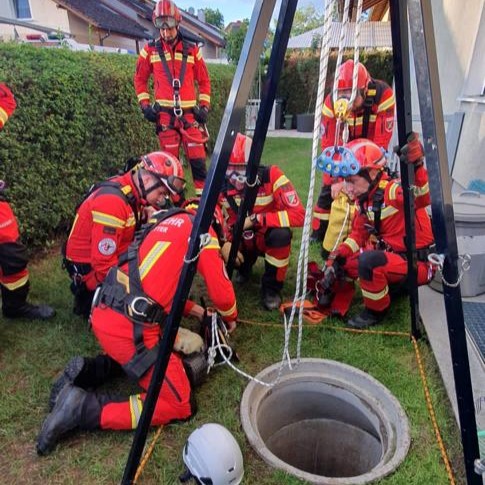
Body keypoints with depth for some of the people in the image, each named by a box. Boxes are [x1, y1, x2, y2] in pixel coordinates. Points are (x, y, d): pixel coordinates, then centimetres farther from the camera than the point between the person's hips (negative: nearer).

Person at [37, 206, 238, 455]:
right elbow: (222, 294, 3)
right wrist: (230, 318, 24)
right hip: (130, 329, -8)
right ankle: (87, 409, -5)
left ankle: (91, 370, 13)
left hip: (103, 314, 9)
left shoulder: (166, 221, 21)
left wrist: (195, 309, 31)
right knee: (180, 405, 4)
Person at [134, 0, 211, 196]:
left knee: (198, 159, -5)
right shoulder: (150, 50, 6)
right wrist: (145, 105, 4)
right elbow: (140, 79, 14)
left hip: (190, 113, 0)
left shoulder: (192, 50, 7)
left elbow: (204, 80, 13)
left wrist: (204, 106, 3)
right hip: (165, 114, 0)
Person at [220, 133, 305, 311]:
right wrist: (224, 242, -26)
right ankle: (244, 265, 16)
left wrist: (256, 219, -34)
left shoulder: (271, 176, -26)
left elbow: (299, 215, -33)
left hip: (268, 239, -3)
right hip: (241, 241, 4)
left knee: (281, 234, -36)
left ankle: (271, 287, -10)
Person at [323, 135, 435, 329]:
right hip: (390, 256, 9)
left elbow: (422, 197, -42)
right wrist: (337, 256, -5)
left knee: (368, 261, -34)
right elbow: (358, 234, 8)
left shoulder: (393, 189, -22)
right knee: (342, 262, 1)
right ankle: (394, 284, 15)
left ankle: (376, 312, -7)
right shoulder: (363, 199, 3)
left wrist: (416, 167, -57)